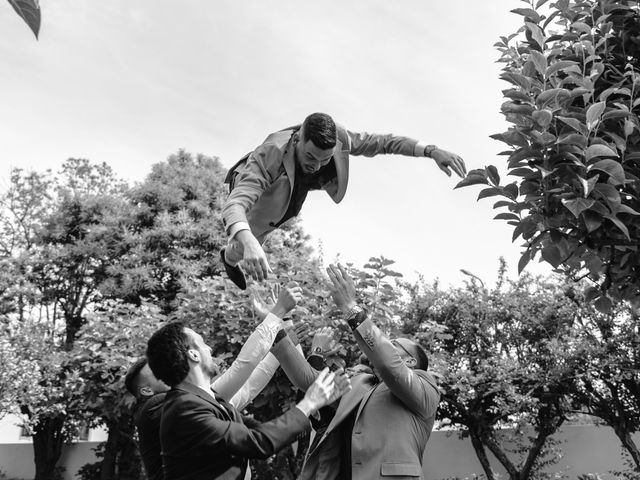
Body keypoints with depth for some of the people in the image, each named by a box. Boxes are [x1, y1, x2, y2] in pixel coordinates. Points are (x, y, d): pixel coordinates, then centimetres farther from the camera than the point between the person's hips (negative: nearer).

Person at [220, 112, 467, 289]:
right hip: (249, 183, -4)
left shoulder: (338, 138, -39)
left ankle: (229, 258, 60)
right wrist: (248, 243, -82)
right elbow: (234, 204, -62)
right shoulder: (268, 155, -52)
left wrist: (432, 151, -40)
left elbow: (382, 142, -27)